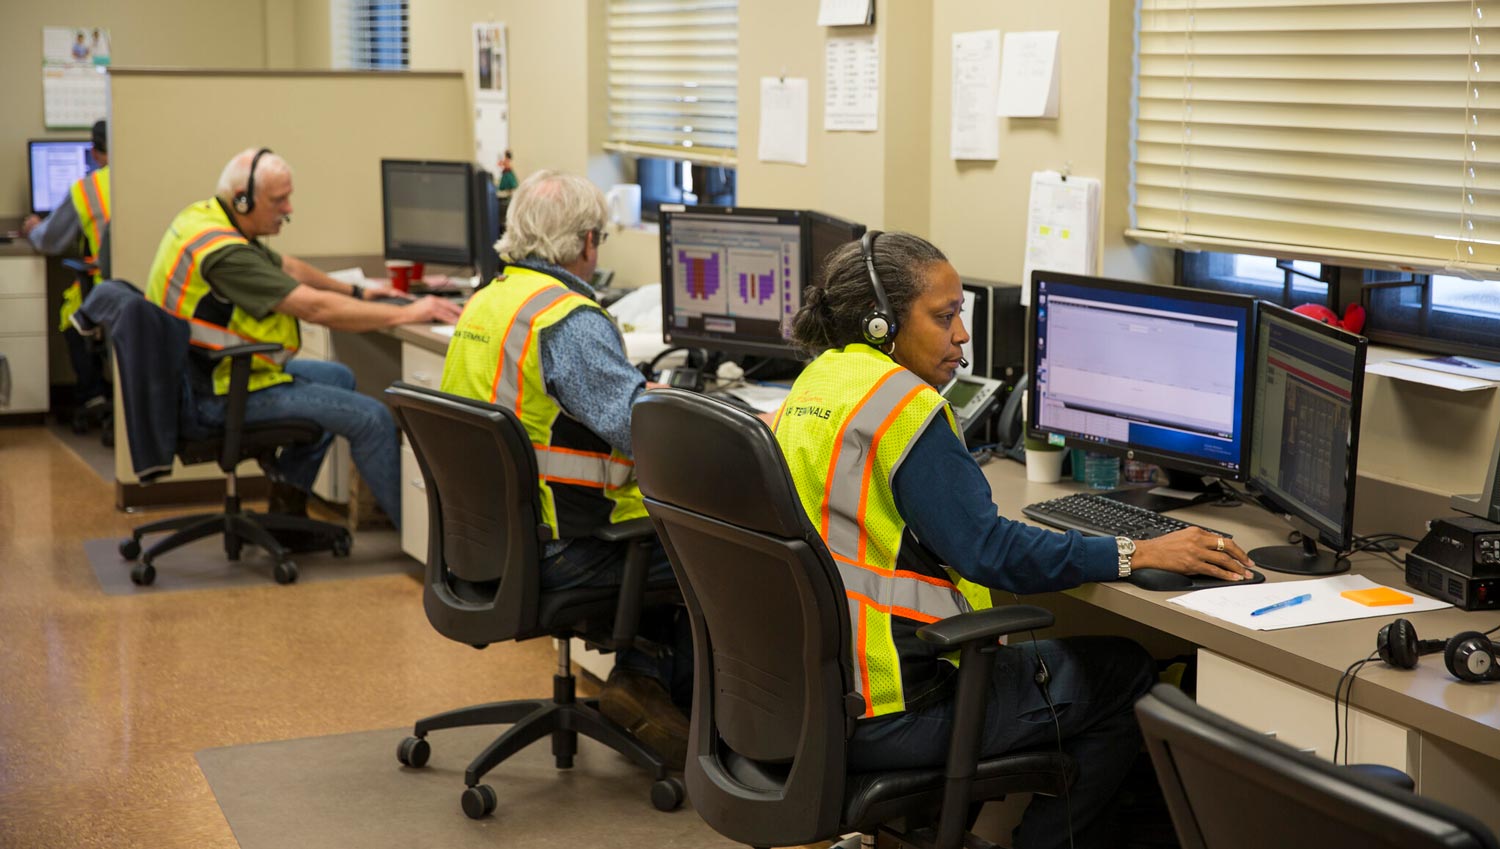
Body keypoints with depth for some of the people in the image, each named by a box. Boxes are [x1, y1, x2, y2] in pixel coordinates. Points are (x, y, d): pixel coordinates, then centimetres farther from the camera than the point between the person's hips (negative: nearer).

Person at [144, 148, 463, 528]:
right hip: (218, 394, -11)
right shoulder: (223, 251, -26)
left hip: (211, 370, 11)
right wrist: (408, 313, -20)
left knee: (338, 377, 24)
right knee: (371, 418, -11)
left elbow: (287, 267, 22)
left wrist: (356, 292, 23)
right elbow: (315, 308, -26)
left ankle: (287, 505, 22)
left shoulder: (206, 216, 6)